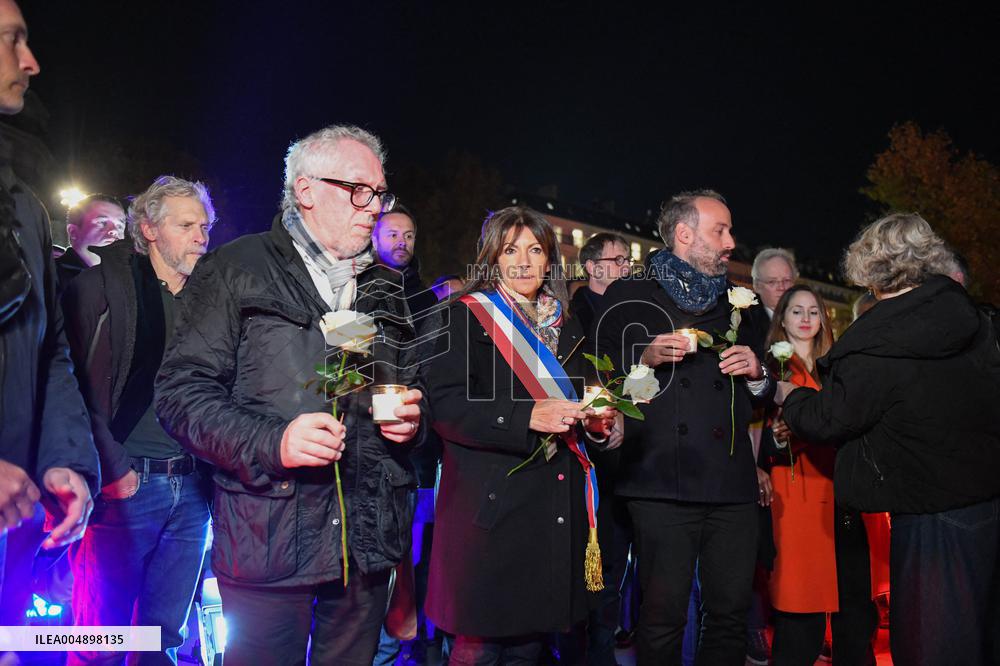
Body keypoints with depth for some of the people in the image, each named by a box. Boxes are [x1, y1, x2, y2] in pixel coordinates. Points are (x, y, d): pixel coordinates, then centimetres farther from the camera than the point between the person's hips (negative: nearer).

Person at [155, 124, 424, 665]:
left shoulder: (384, 287, 16)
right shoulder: (236, 269, -1)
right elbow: (181, 392, -7)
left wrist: (410, 417, 2)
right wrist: (271, 442, -21)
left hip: (368, 539, 5)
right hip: (270, 542, -4)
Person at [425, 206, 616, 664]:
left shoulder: (565, 327, 17)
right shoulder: (468, 316, -1)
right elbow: (444, 406, -13)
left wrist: (594, 420, 3)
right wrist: (526, 417, -22)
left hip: (555, 511, 6)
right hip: (493, 507, -5)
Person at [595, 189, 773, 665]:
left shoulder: (740, 305, 21)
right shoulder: (629, 297, 8)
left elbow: (765, 398, 25)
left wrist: (757, 373, 4)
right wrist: (647, 358, -14)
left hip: (732, 484, 4)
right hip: (662, 482, -4)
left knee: (731, 614, 4)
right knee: (663, 616, -2)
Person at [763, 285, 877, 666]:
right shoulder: (772, 368, 4)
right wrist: (777, 437, -23)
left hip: (840, 498, 5)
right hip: (796, 496, -4)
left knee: (853, 594, 5)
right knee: (801, 597, -4)